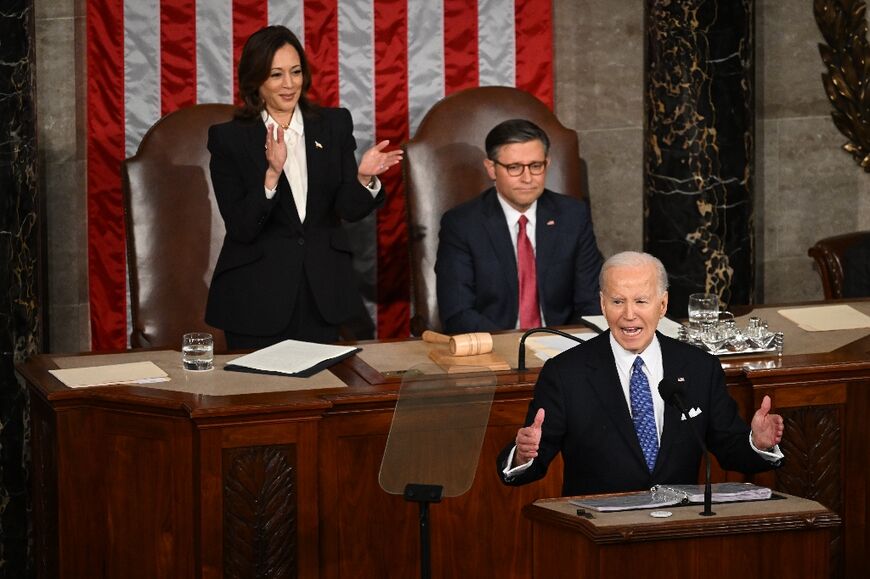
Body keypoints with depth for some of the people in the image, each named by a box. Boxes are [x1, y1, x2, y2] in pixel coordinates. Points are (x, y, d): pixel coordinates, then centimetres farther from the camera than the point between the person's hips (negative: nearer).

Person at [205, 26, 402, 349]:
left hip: (322, 290, 3)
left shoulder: (335, 125, 3)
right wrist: (272, 173, -27)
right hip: (257, 295, -2)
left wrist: (364, 177, -23)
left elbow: (350, 210, -2)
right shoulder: (229, 139, -6)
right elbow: (241, 228, -13)